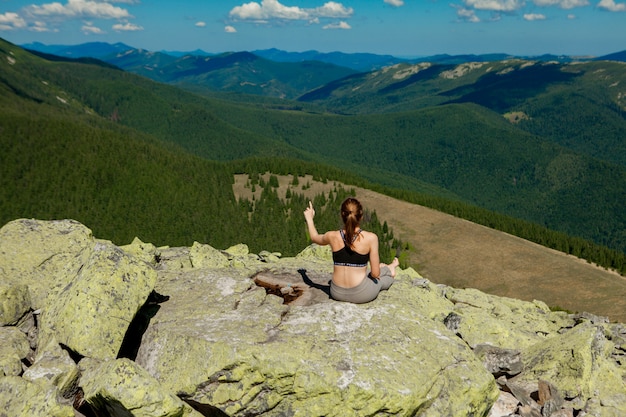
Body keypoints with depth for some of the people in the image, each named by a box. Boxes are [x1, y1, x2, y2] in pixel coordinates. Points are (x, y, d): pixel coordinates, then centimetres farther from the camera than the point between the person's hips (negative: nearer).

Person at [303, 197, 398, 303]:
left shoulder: (332, 236, -8)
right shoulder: (370, 238, -17)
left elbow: (314, 237, 17)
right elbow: (375, 273, -13)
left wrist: (309, 219, 34)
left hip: (337, 294, 4)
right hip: (360, 294, -3)